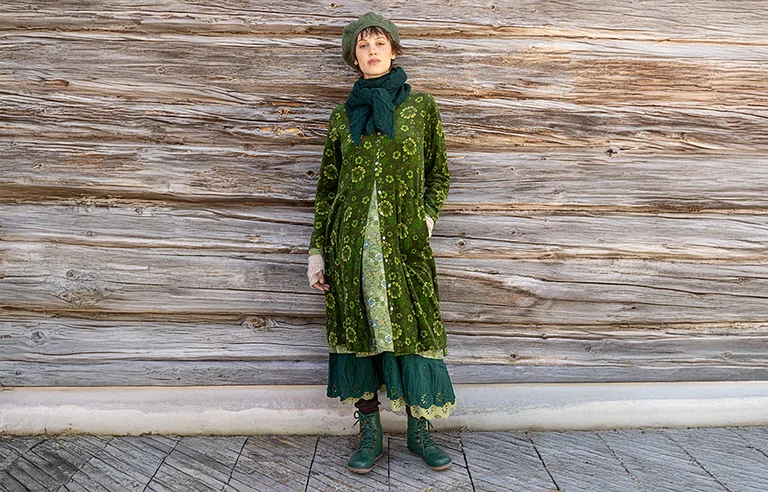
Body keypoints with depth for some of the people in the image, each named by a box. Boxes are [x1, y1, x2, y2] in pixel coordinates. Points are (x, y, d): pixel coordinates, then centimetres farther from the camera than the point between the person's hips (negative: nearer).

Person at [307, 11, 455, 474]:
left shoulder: (421, 105, 8)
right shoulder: (343, 115, 11)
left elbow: (439, 174, 13)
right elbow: (327, 186, 11)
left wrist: (426, 220, -2)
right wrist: (317, 251, 7)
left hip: (404, 239, -1)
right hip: (351, 239, 2)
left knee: (414, 327, -1)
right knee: (357, 328, 4)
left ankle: (420, 431, 17)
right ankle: (370, 435, 18)